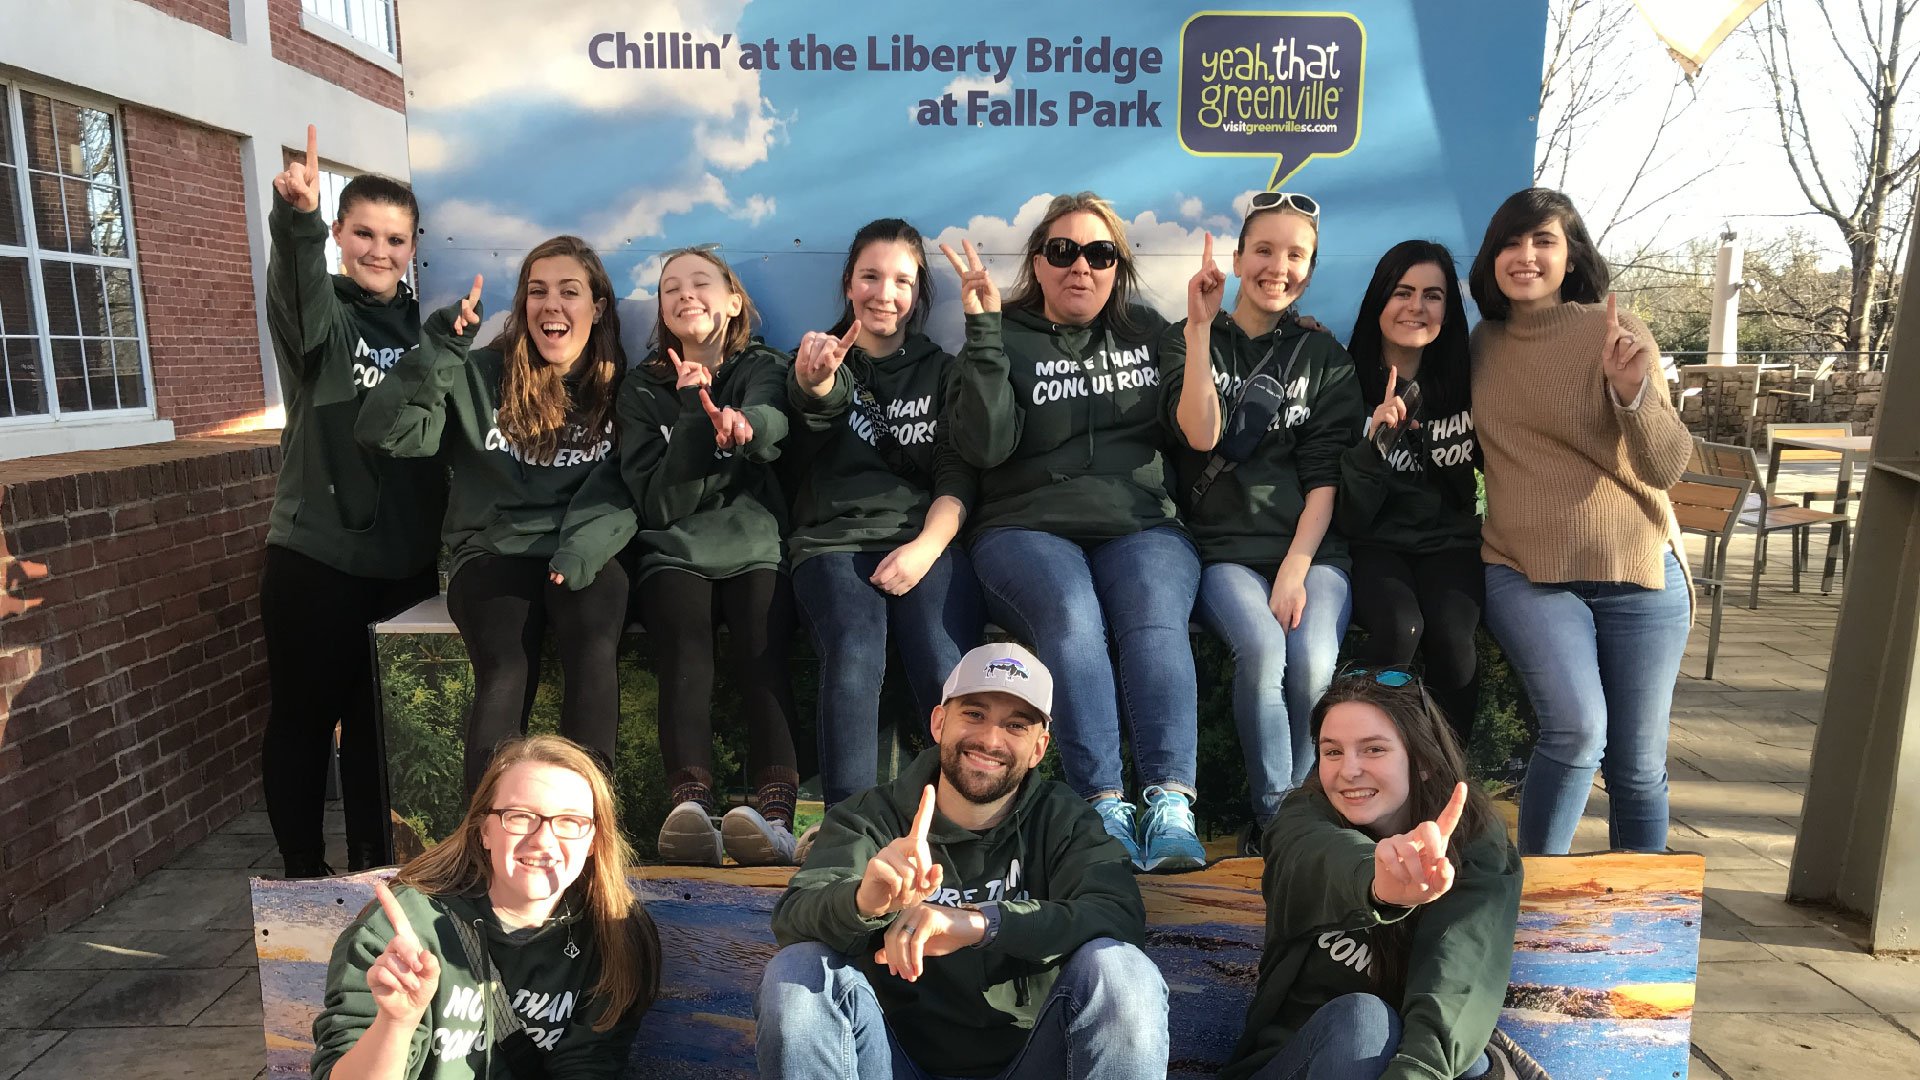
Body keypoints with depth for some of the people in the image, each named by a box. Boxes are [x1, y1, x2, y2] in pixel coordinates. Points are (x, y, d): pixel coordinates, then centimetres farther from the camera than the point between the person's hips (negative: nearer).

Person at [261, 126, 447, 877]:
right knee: (305, 716, 6)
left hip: (406, 558, 4)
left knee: (382, 717, 14)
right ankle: (304, 874, 22)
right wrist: (296, 218, -48)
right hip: (316, 556, -4)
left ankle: (373, 864, 28)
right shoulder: (320, 316, -4)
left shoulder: (421, 325, 10)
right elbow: (296, 284, -30)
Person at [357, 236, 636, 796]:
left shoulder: (617, 388, 12)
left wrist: (579, 550, -14)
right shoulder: (481, 375, 8)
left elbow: (621, 492, 4)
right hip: (494, 551, 0)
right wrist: (440, 348, -13)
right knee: (505, 674, -30)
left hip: (583, 555, 0)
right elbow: (385, 431, -4)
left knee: (593, 655, -33)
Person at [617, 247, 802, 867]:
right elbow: (658, 503, 0)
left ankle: (775, 810, -46)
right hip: (676, 555, 0)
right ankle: (690, 804, -47)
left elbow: (772, 424, -14)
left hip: (755, 550, 0)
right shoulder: (644, 390, 15)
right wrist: (698, 413, -9)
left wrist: (738, 423, -38)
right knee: (684, 641, -31)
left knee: (761, 644, -30)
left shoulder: (764, 369, 14)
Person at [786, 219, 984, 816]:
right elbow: (813, 413, -9)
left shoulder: (939, 370, 22)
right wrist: (815, 384, -35)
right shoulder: (819, 359, 19)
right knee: (855, 657, -31)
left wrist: (926, 546, -11)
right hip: (834, 542, -1)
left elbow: (958, 476, 9)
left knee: (943, 665, -29)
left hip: (925, 539, 1)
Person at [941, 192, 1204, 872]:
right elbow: (984, 446, -6)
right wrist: (982, 332, -9)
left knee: (1156, 622, -29)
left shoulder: (1149, 332, 20)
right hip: (1027, 529, -2)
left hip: (1141, 525, 2)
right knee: (1071, 618, -33)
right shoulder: (1007, 339, 11)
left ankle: (1171, 806, -35)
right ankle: (1105, 808, -33)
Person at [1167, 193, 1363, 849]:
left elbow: (1326, 473, 5)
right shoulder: (1190, 341, 10)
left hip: (1311, 546, 2)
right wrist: (1201, 326, -14)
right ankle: (1274, 821, -16)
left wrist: (1296, 567, -9)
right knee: (1262, 649, -31)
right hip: (1222, 548, -1)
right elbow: (1201, 435, -9)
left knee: (1313, 665, -26)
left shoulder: (1323, 356, 15)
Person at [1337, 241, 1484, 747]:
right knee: (1398, 625, -32)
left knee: (1450, 633, -27)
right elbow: (1350, 517, -9)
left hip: (1450, 543, 2)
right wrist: (1375, 442, -24)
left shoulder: (1467, 382, 3)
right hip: (1375, 545, -2)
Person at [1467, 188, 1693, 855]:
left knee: (1638, 764, 5)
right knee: (1577, 727, -22)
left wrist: (1633, 389, -30)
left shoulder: (1614, 333, -4)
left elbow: (1667, 467, -11)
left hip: (1637, 575, 0)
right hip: (1526, 573, 1)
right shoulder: (1483, 344, 6)